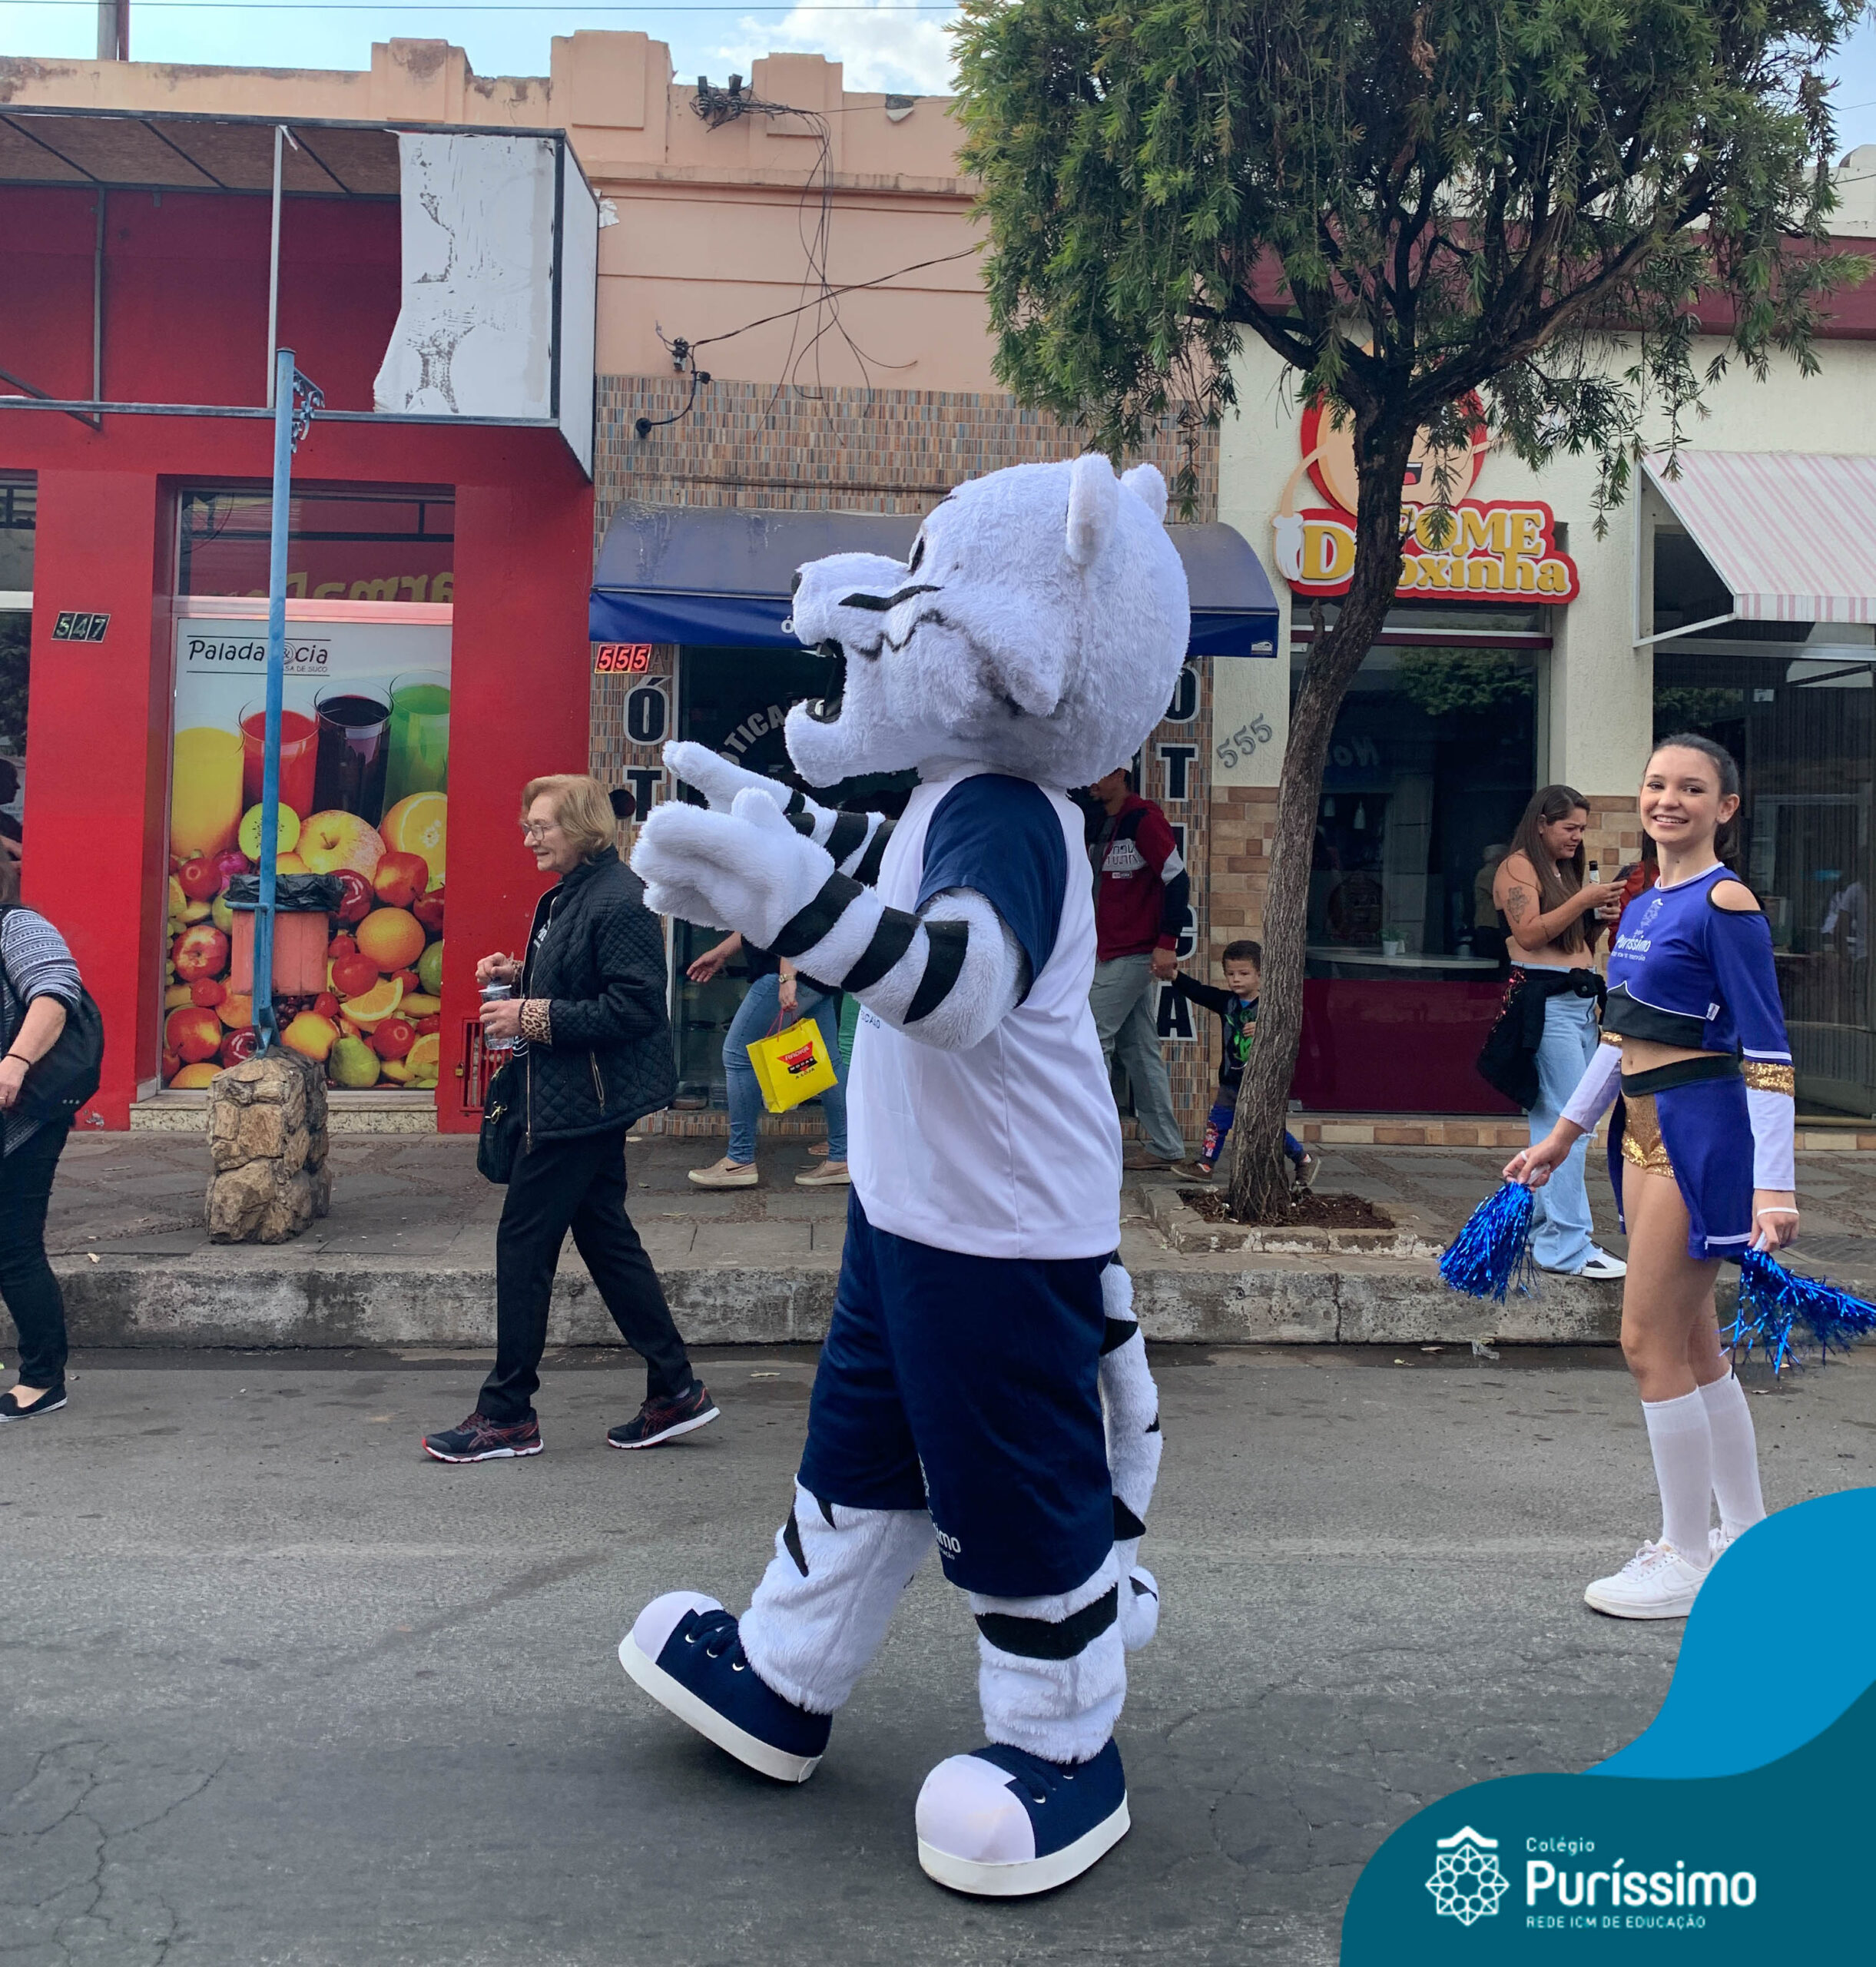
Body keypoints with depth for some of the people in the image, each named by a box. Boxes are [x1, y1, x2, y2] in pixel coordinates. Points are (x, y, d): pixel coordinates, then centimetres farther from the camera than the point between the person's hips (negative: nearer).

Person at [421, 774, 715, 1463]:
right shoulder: (565, 897, 14)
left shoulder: (620, 901, -17)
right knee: (604, 1236, 13)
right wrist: (519, 976, 6)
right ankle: (674, 1389, 20)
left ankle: (507, 1414, 9)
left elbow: (635, 1006, -23)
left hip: (584, 1103, -11)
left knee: (524, 1243, -3)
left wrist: (534, 1017, -21)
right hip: (581, 1100, 11)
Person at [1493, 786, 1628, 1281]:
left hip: (1580, 1003, 9)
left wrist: (1604, 913, 8)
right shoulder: (1517, 867, -3)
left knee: (1552, 1124, 10)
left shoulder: (1566, 872, 23)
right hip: (1547, 1004, -9)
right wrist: (1584, 899, -16)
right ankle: (1566, 1246, -11)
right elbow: (1530, 933, -16)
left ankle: (1542, 1226, 16)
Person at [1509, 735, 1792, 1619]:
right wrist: (1561, 1137, 23)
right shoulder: (1641, 908, 13)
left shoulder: (1725, 902, -12)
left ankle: (1687, 1561, 10)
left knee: (1651, 1343, -4)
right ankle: (1746, 1531, 30)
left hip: (1702, 1132, -9)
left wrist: (1774, 1185, -22)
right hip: (1646, 1131, 9)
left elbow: (1766, 1051, -16)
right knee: (1693, 1344, 15)